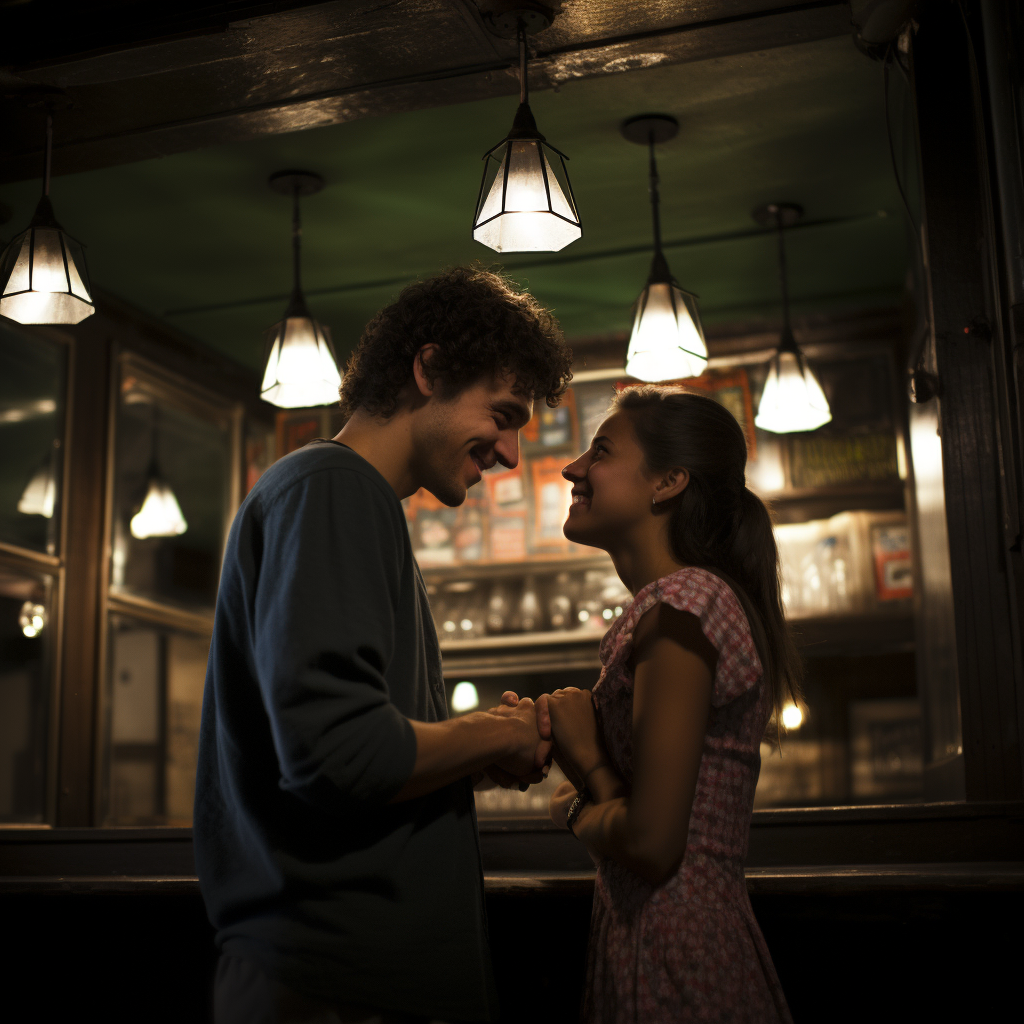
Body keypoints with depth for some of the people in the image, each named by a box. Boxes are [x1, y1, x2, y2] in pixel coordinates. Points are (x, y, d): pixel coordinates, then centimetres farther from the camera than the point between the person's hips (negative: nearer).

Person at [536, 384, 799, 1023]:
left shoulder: (682, 603, -18)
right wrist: (588, 754, -3)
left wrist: (576, 809, -4)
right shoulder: (706, 596, 13)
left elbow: (650, 842, -22)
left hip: (672, 967, -9)